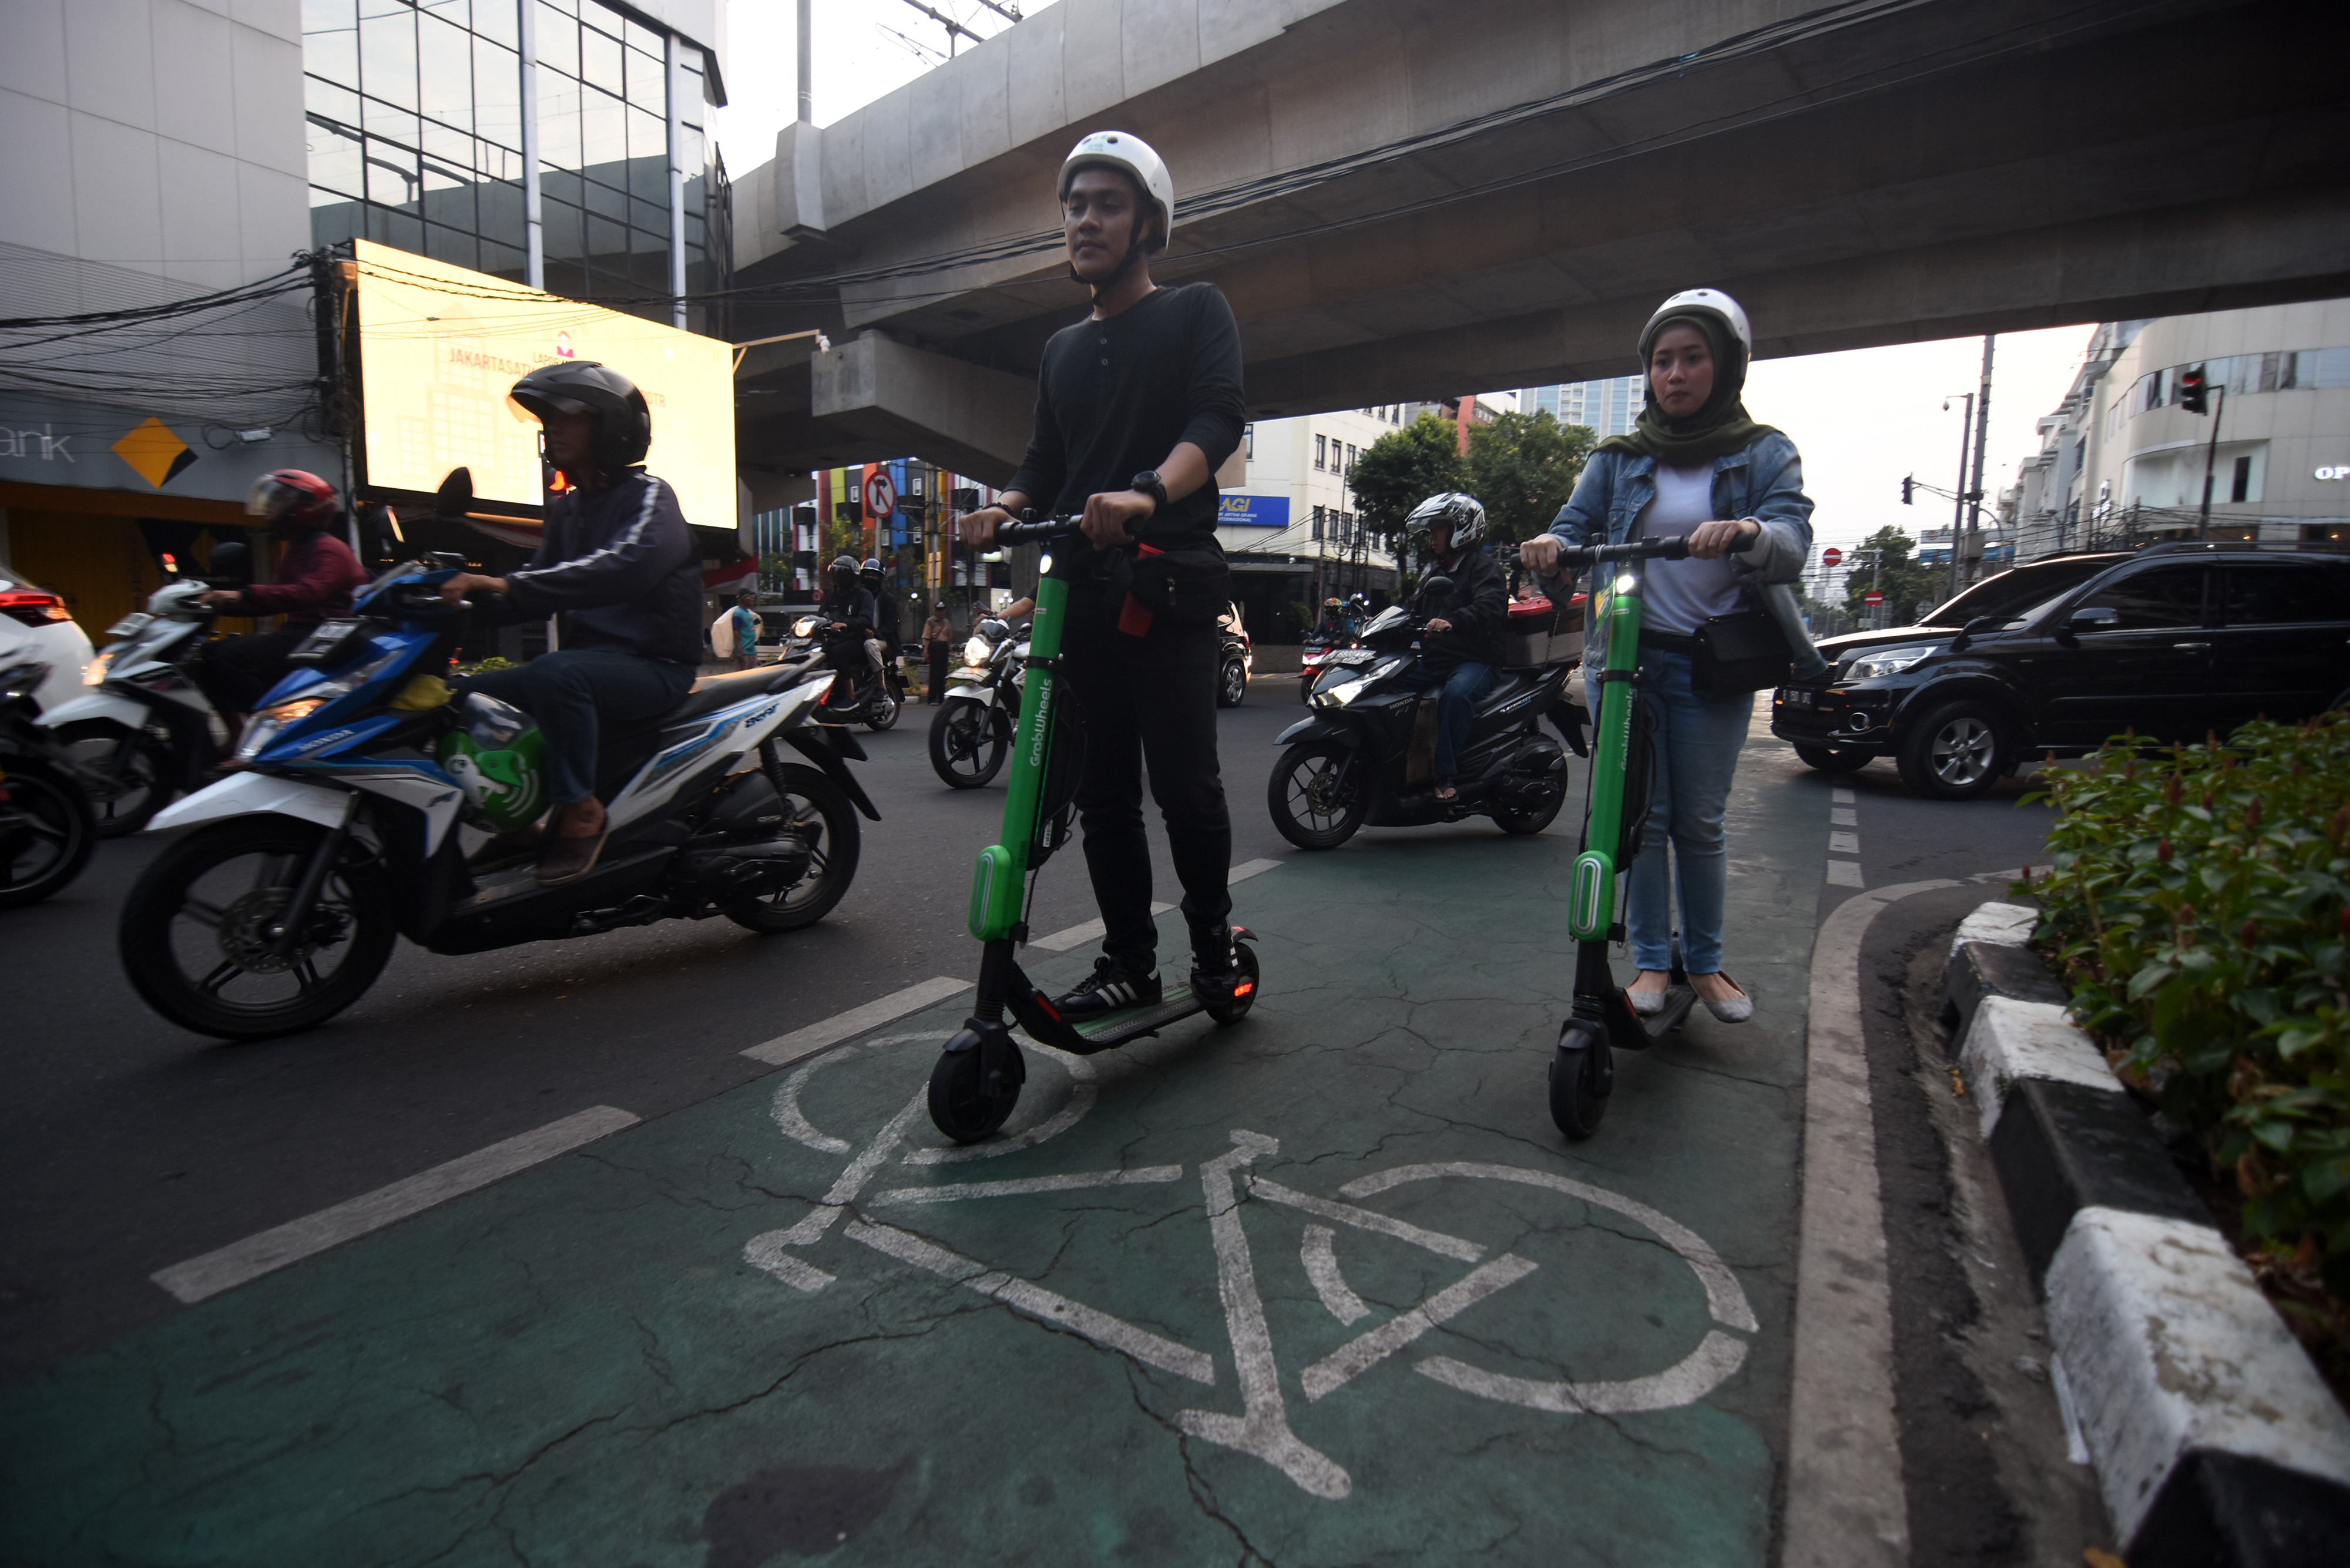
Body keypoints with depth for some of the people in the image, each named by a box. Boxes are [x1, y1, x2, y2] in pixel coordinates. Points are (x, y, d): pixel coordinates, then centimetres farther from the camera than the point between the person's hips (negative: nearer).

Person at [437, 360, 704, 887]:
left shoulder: (649, 496, -7)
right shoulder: (567, 507, 21)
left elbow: (622, 567, -28)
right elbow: (541, 583, 17)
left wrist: (509, 586, -36)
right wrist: (469, 590, -3)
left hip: (653, 662, -9)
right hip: (590, 657, 9)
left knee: (554, 674, -36)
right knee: (463, 696, 1)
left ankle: (580, 810, -25)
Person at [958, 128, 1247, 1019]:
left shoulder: (1195, 312, 10)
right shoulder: (1064, 348, 27)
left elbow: (1217, 420, -9)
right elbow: (1045, 463, 22)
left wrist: (1147, 491, -29)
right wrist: (1005, 510, -2)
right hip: (1080, 587, 6)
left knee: (1184, 784, -10)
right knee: (1101, 791, 4)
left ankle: (1214, 942, 12)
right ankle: (1129, 960, 15)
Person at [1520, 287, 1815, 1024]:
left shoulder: (1764, 453, 6)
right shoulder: (1620, 458, 11)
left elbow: (1793, 541, -10)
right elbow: (1578, 524, 0)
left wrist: (1748, 533, -33)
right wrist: (1552, 544, -24)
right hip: (1625, 658, 1)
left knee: (1701, 823, 5)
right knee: (1641, 816, 1)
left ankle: (1705, 962, 21)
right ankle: (1651, 962, 13)